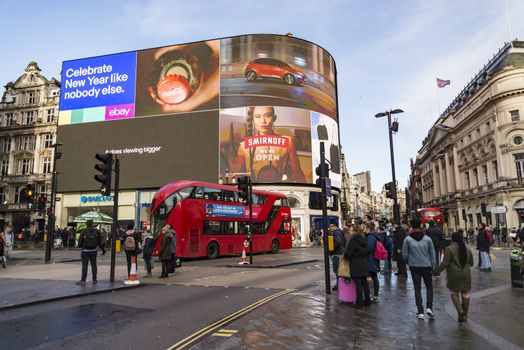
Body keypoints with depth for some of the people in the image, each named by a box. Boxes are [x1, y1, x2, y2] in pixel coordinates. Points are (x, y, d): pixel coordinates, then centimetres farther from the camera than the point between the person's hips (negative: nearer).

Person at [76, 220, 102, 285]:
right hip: (94, 250, 3)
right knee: (93, 264, 10)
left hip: (85, 250, -3)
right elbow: (100, 241, 2)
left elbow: (80, 241, -7)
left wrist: (80, 246, 15)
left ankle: (83, 280, 4)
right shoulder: (96, 231, -3)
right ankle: (94, 280, 15)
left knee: (84, 265, 1)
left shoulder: (83, 232, -10)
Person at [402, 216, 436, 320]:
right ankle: (429, 307, 4)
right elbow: (432, 254, 1)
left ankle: (420, 312, 10)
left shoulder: (408, 239, -8)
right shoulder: (427, 239, -5)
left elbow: (404, 254, -4)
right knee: (429, 286, 18)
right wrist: (433, 267, 11)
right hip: (426, 266, 1)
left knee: (417, 289, 8)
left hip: (414, 267, 0)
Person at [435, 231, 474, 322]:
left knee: (454, 293, 9)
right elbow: (471, 263, 16)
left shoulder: (449, 249, -10)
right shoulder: (467, 249, 7)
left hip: (454, 275, -4)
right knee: (465, 294, 11)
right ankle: (465, 315, 19)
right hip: (466, 274, 4)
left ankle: (460, 311, -6)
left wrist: (438, 271, -3)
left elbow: (445, 263, -14)